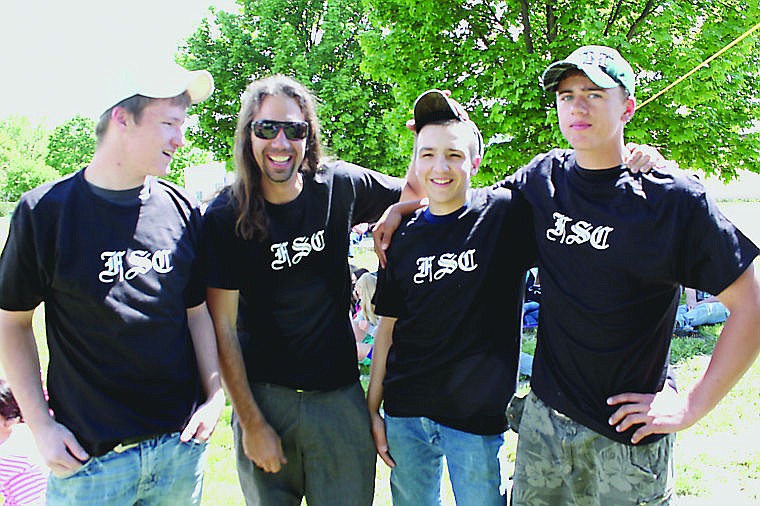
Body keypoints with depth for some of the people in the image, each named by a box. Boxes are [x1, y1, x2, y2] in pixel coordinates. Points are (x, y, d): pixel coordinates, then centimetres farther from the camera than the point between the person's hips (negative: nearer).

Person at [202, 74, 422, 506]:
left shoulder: (340, 185, -4)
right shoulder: (225, 217, -9)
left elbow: (413, 192, 12)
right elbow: (223, 328, -8)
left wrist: (391, 217, -12)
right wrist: (251, 423, -9)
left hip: (341, 393, 2)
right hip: (263, 394, -1)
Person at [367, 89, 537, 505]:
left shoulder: (507, 214, -7)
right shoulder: (404, 237, 4)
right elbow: (388, 327, 9)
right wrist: (372, 408, 8)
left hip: (478, 415, -3)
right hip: (405, 414, 4)